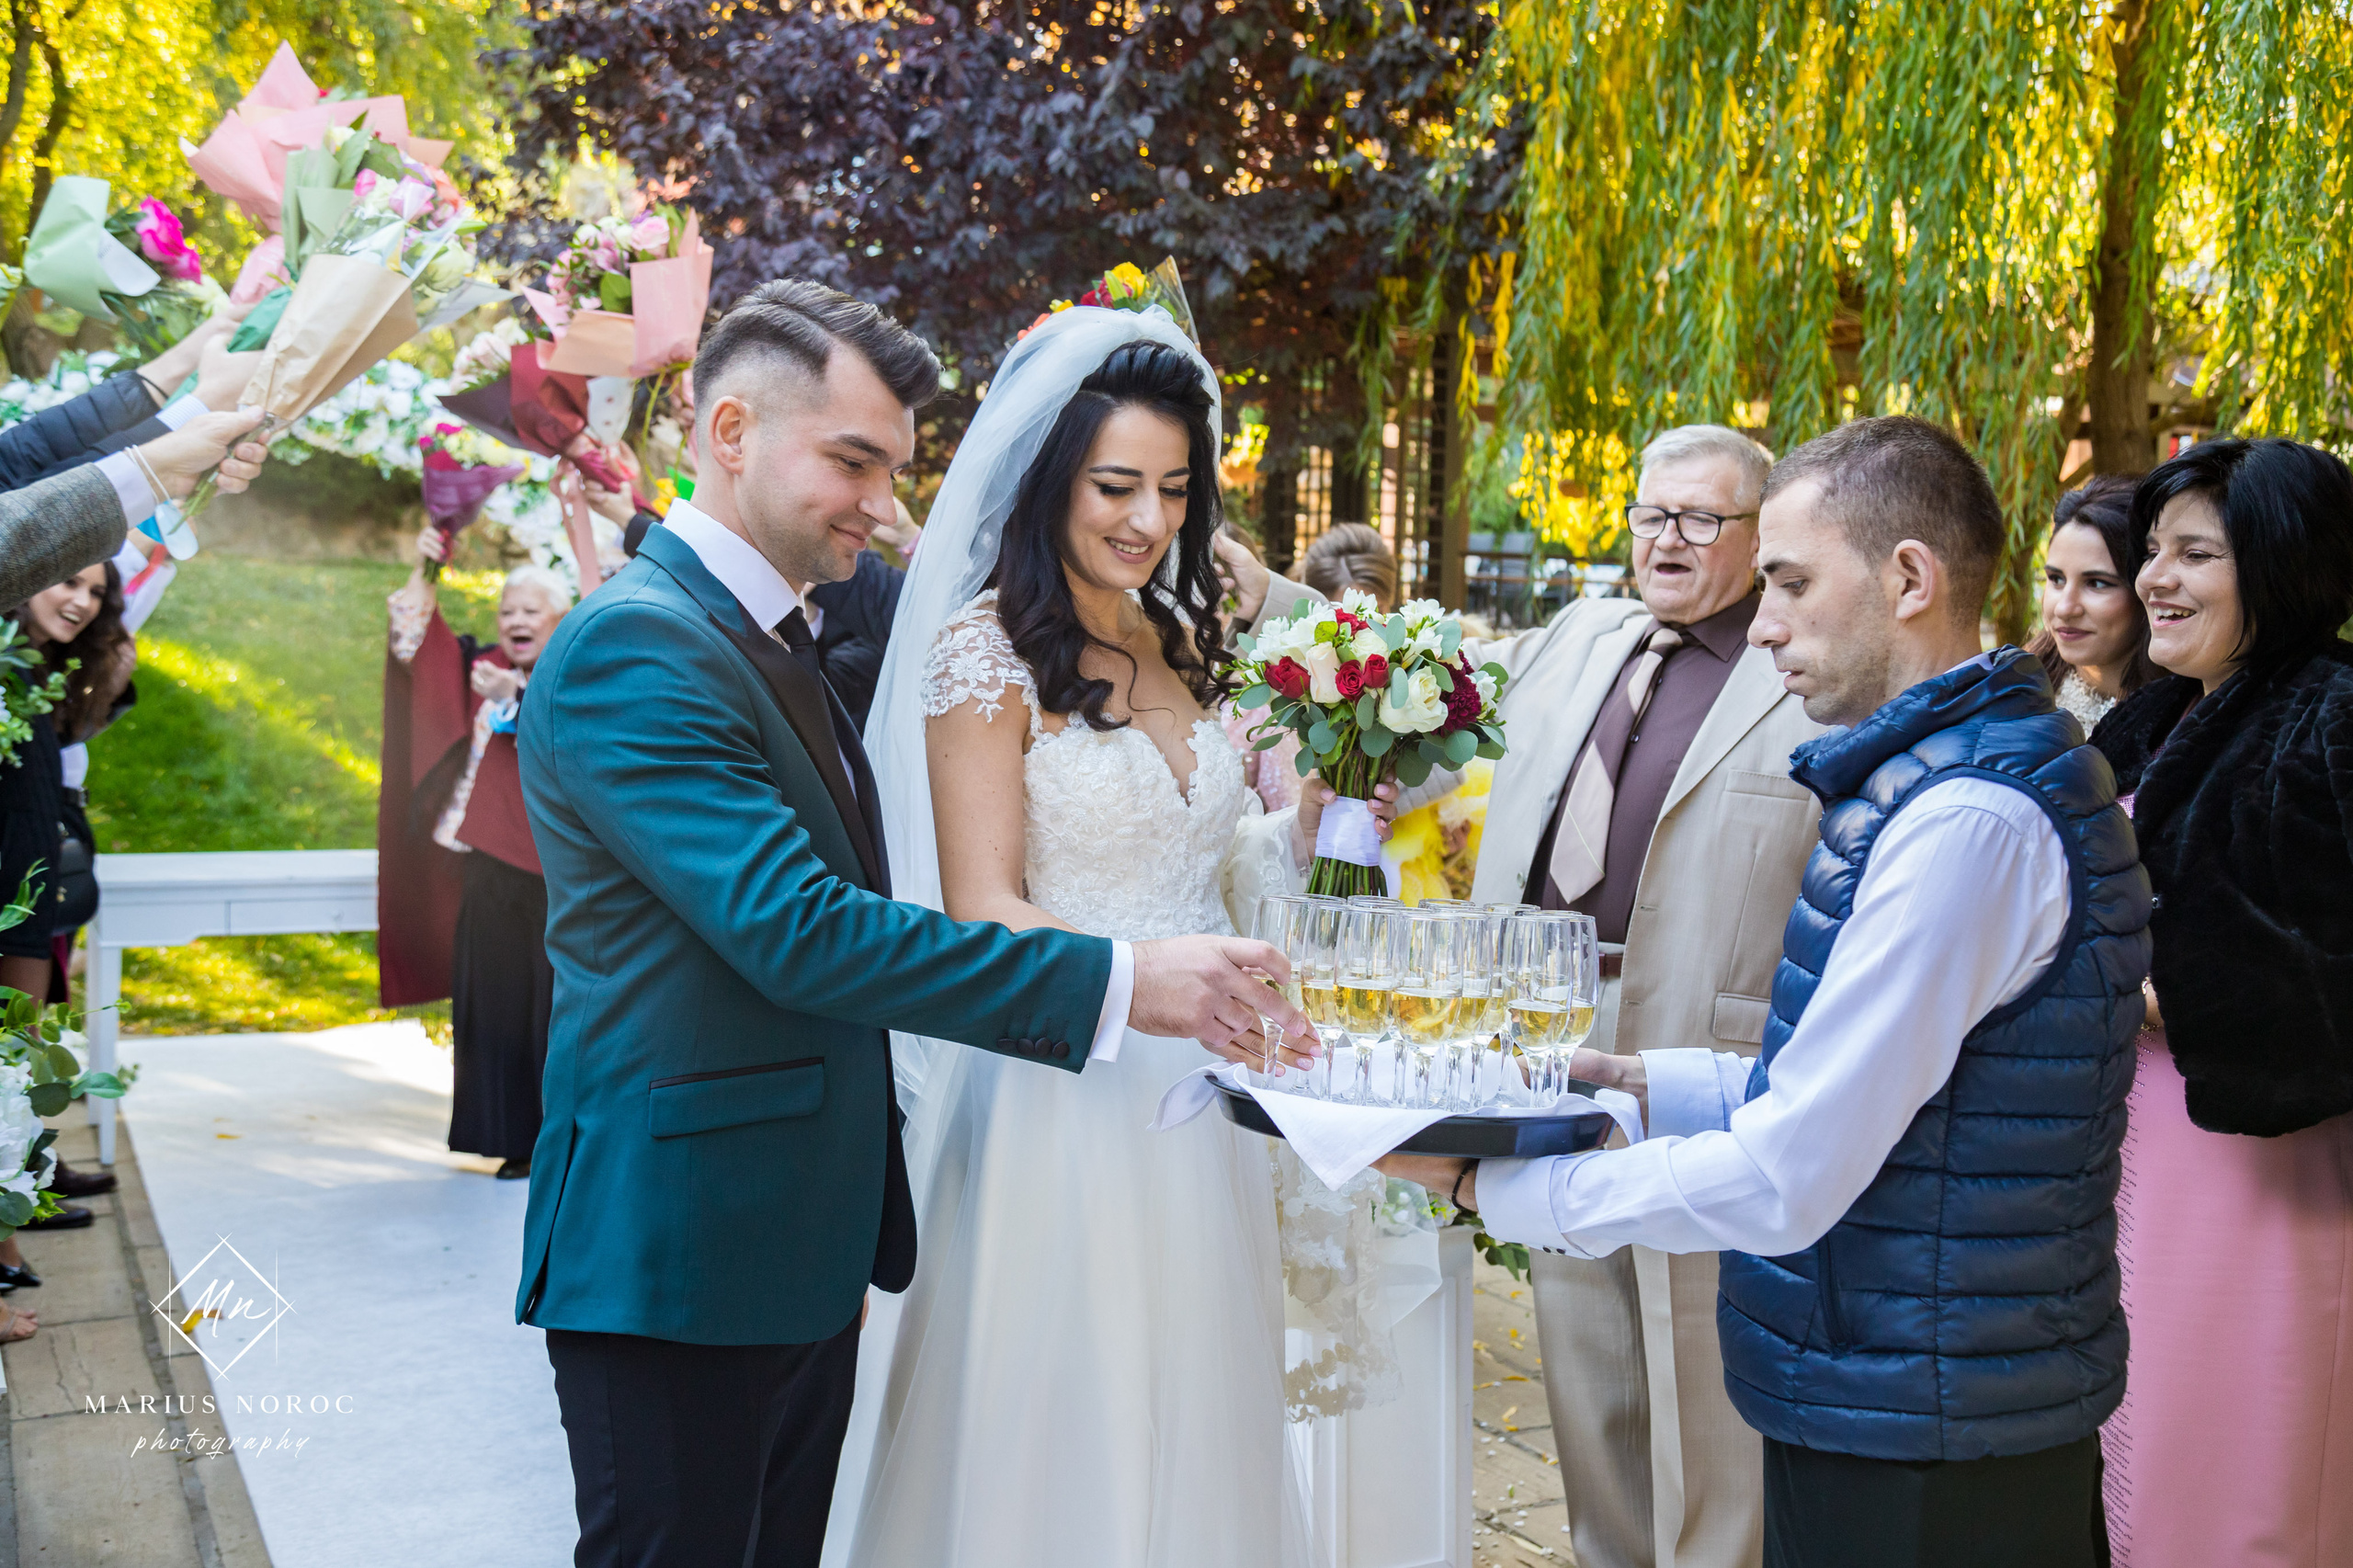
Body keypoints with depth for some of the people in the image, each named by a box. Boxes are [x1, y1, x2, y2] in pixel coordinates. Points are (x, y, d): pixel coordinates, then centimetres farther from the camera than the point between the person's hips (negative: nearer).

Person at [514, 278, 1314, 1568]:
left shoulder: (791, 638, 14)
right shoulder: (629, 645, -17)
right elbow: (795, 930, -26)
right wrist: (1117, 984, -27)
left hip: (804, 1249, 9)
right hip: (678, 1255, -9)